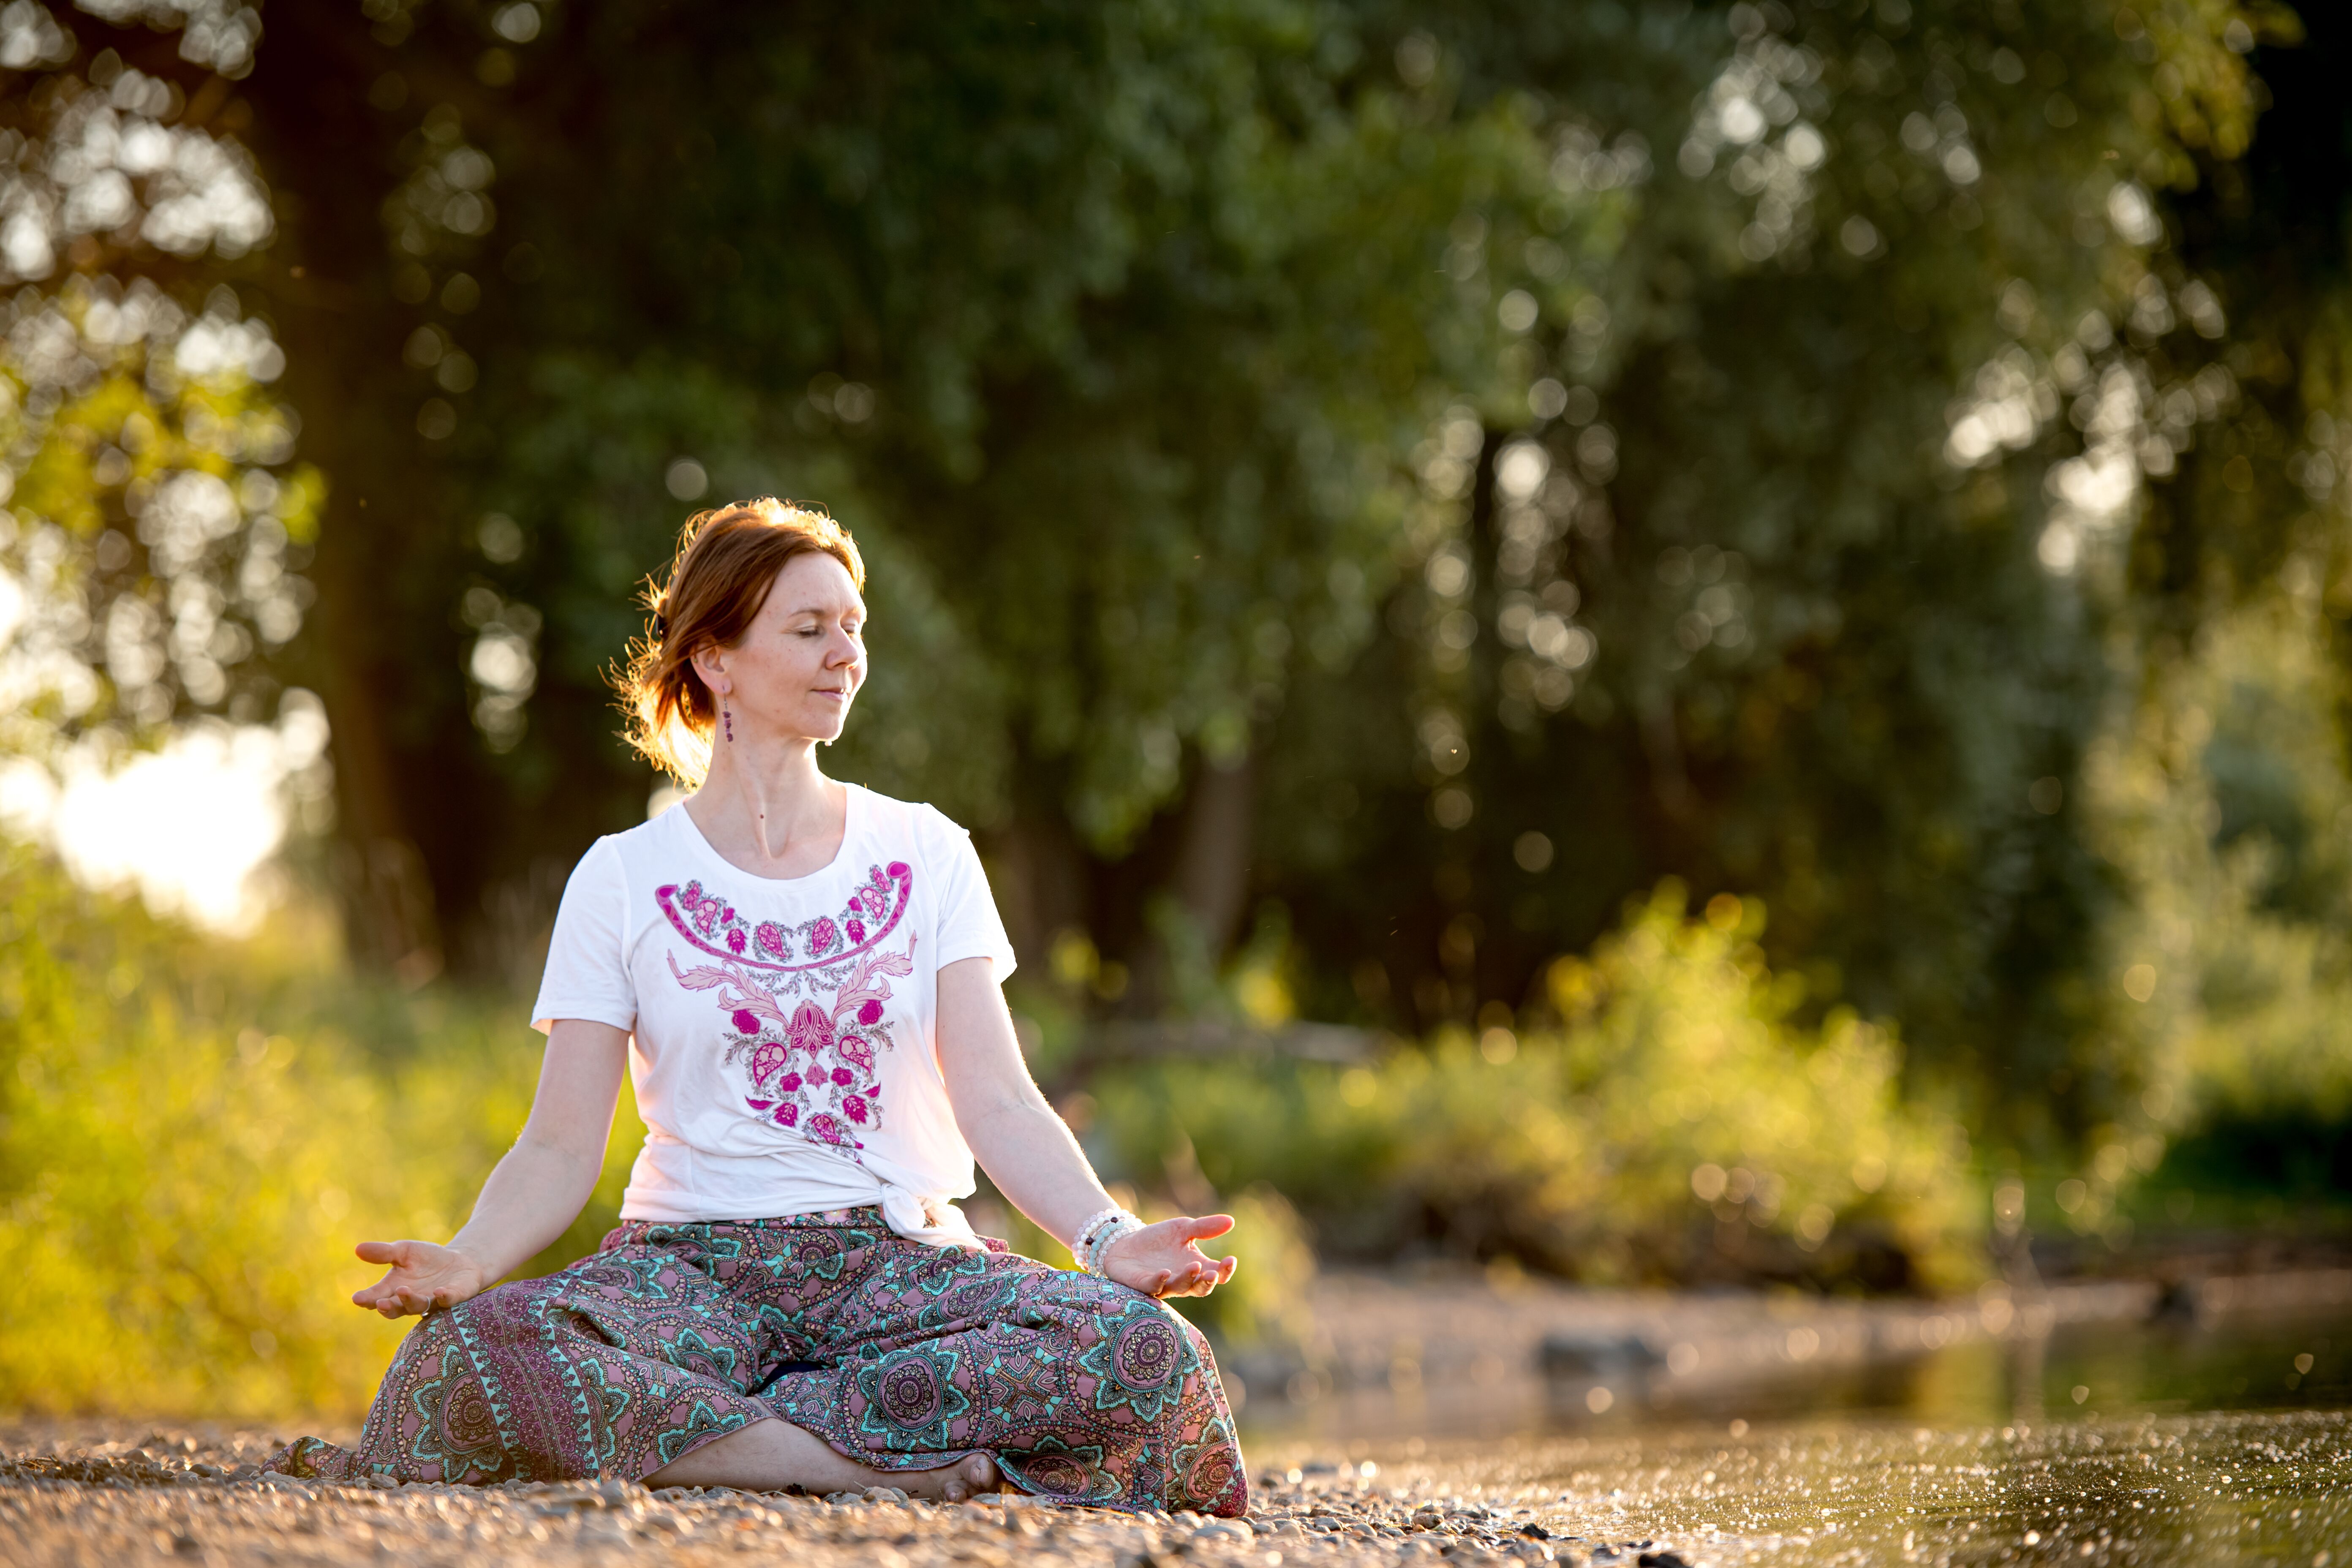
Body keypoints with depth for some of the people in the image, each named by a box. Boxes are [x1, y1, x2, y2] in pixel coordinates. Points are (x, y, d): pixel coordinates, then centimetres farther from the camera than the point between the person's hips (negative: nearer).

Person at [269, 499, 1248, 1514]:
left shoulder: (924, 855, 11)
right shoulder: (625, 879, 7)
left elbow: (999, 1104, 1)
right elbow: (561, 1145, 1)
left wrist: (1106, 1238, -18)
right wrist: (470, 1260, -21)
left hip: (900, 1258, 2)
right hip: (691, 1265, -1)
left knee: (1141, 1347, -30)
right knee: (472, 1351, -35)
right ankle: (907, 1467, -27)